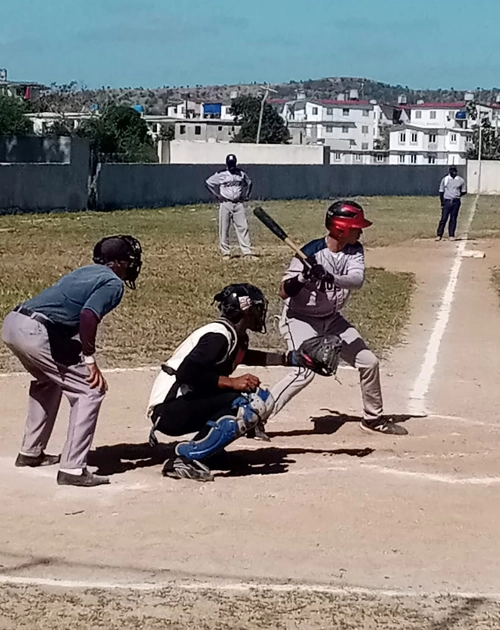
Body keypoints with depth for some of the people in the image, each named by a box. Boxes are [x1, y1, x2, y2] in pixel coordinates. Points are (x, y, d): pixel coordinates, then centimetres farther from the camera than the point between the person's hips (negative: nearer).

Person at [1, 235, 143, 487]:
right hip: (36, 333, -9)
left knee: (48, 381, 33)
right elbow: (88, 315, -17)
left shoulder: (86, 271, 25)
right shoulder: (114, 283, 0)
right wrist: (90, 359, -13)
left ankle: (30, 453, 40)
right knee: (90, 391, -1)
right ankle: (72, 469, -6)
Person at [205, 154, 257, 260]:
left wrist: (246, 195, 11)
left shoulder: (241, 173, 7)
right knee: (224, 228, 0)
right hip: (225, 203, -2)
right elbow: (208, 183, 3)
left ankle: (247, 252, -3)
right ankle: (225, 252, 8)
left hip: (239, 204, 2)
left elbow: (249, 183, 24)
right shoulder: (221, 174, -2)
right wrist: (217, 195, -4)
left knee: (243, 227, -3)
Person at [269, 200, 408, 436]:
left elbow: (357, 279, -27)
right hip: (300, 319, -7)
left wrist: (331, 279, -46)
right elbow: (284, 292, -22)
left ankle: (373, 418, 29)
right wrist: (303, 277, -42)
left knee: (369, 362, 8)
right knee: (305, 371, -25)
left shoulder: (355, 250, -7)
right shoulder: (311, 253, -24)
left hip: (331, 320, 7)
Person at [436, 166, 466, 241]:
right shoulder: (445, 179, 4)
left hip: (456, 202, 1)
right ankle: (439, 235, -1)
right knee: (443, 219, -4)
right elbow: (441, 191, 6)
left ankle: (451, 235, 9)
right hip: (447, 201, -1)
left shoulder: (461, 180, 6)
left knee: (453, 219, 4)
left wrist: (457, 196, 0)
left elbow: (463, 192, 14)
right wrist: (442, 202, -1)